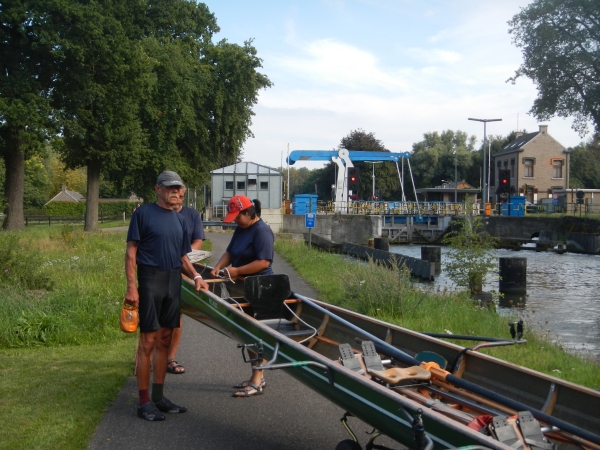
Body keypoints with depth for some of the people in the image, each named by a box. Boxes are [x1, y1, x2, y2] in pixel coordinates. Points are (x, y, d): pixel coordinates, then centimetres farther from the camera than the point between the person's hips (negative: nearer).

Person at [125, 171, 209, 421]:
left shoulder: (179, 220, 16)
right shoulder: (143, 213, -3)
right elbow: (131, 252, -6)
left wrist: (195, 276, 3)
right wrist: (131, 286, -15)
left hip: (173, 283, 6)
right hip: (150, 281, -6)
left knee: (164, 340, 10)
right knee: (148, 341, -4)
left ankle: (158, 397, 20)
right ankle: (144, 402, 4)